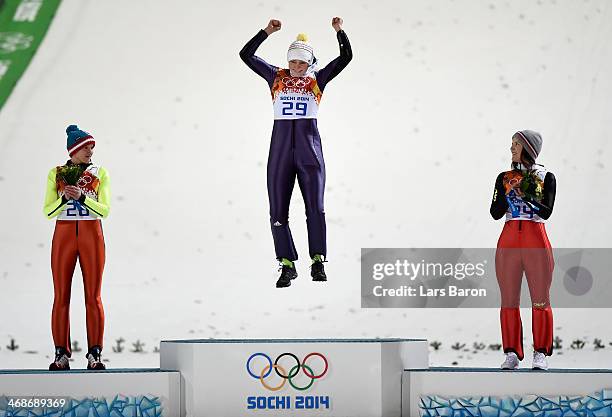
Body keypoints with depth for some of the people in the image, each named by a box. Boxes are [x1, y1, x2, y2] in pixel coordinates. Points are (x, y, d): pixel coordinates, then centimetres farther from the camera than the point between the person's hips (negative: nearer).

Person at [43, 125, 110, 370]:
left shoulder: (99, 173, 6)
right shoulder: (56, 174, 6)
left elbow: (104, 210, -4)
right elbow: (48, 211, 1)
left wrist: (81, 197, -19)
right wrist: (65, 198, -17)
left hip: (92, 235, 0)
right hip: (64, 235, 0)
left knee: (93, 297, -3)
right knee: (61, 296, -1)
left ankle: (94, 354, -2)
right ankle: (62, 354, 2)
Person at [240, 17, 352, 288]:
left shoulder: (317, 80, 10)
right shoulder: (276, 77, 11)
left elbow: (346, 57, 6)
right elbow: (246, 55, 7)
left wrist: (339, 32, -5)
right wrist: (266, 32, -1)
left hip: (309, 151, -1)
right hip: (280, 151, 1)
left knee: (315, 207, -7)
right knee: (278, 212, 0)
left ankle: (317, 262, -1)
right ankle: (287, 265, 7)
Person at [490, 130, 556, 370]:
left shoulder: (546, 177, 5)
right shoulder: (504, 178, 13)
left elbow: (547, 212, -6)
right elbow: (495, 213, 5)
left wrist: (529, 197, -20)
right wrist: (508, 192, -10)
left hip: (536, 240, -3)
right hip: (509, 241, 3)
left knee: (540, 300, -3)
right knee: (509, 300, 0)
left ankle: (541, 353, 2)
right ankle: (512, 354, 4)